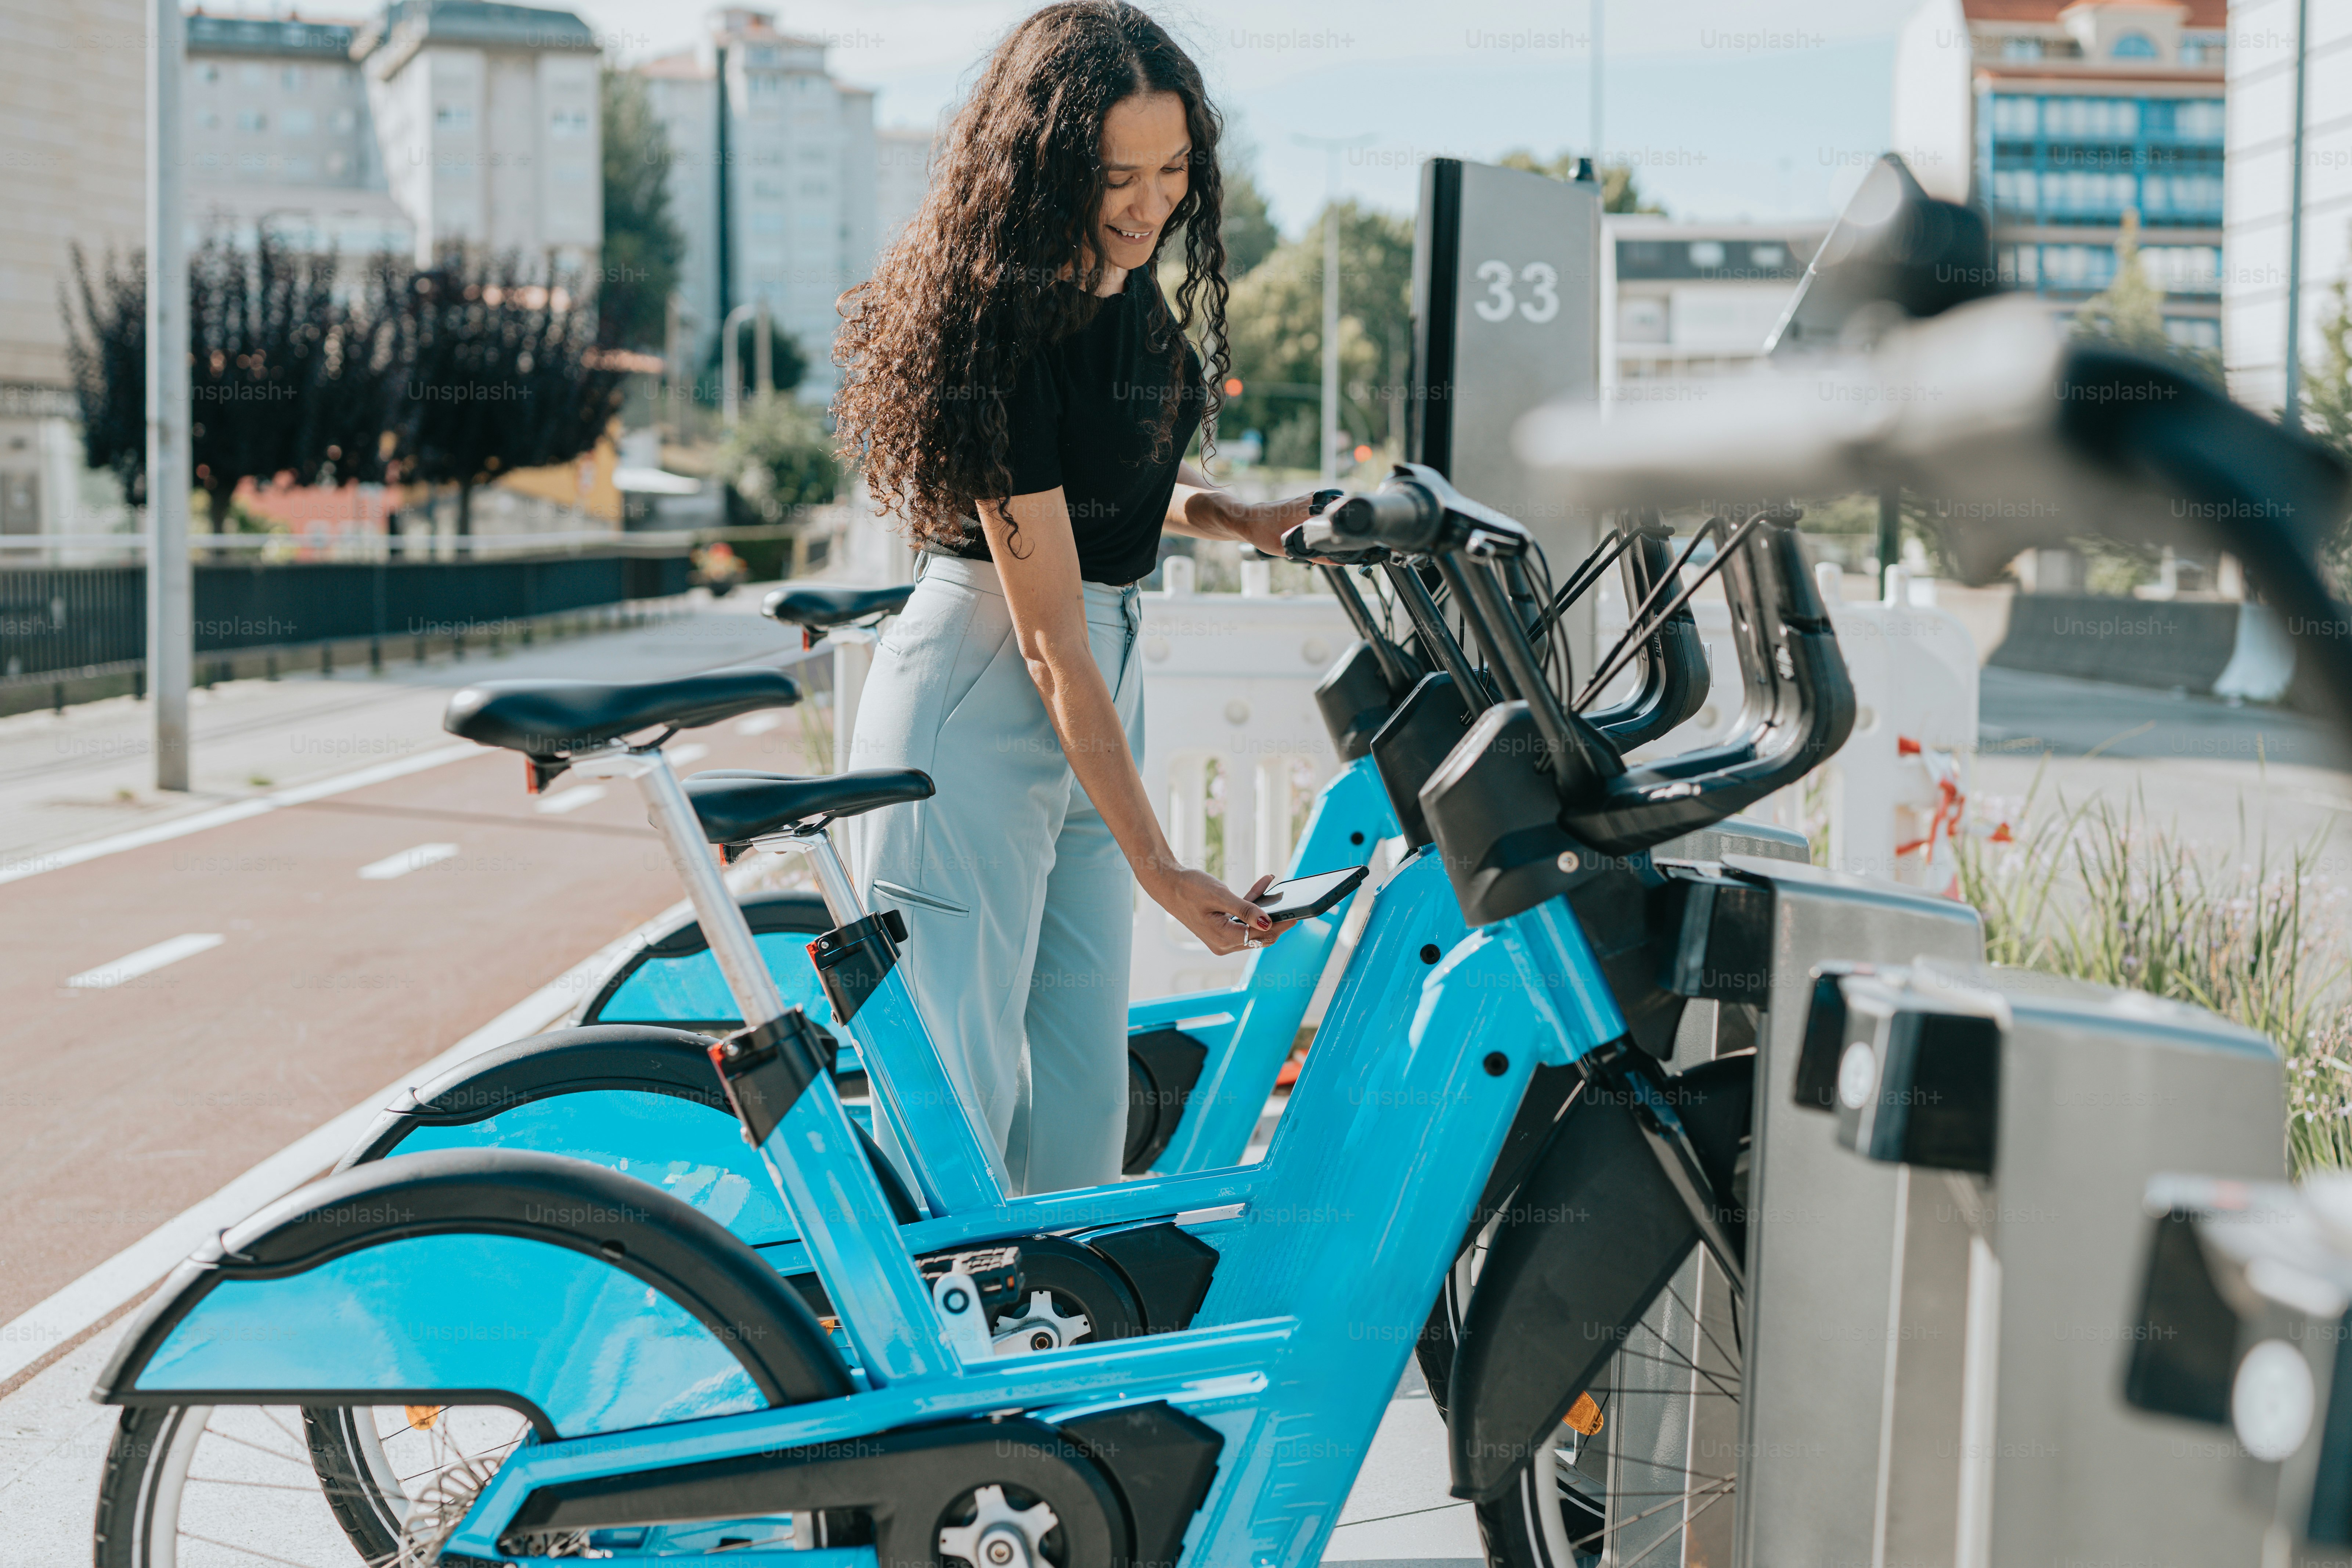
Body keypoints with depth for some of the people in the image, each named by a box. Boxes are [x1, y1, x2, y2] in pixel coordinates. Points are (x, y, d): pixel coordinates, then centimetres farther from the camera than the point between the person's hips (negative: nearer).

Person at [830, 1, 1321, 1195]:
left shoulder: (1131, 289, 3)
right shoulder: (1011, 326, -22)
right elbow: (1050, 640, -23)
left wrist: (1237, 519, 2)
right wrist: (1159, 867, -23)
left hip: (1095, 703, 9)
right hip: (972, 706, -9)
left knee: (1082, 1088, 12)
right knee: (959, 1092, -4)